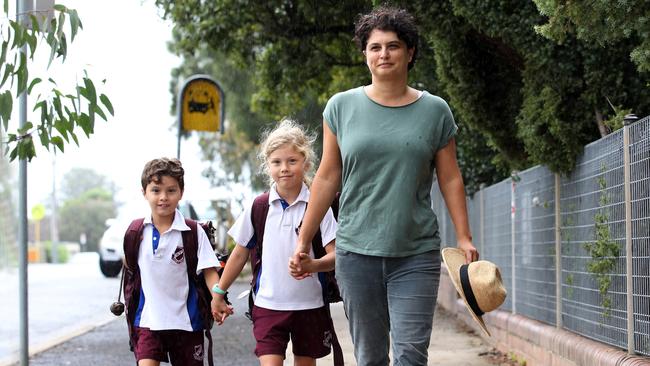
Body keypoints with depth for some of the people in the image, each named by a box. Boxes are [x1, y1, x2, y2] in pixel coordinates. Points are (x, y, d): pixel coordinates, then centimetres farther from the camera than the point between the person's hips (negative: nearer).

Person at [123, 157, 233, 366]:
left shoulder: (193, 232, -7)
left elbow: (209, 270, -10)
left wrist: (218, 298, -26)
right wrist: (129, 304, 15)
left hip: (185, 321, -1)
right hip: (148, 320, 1)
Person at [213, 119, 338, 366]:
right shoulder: (258, 208, 1)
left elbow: (335, 254, -9)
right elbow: (240, 253, 11)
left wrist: (315, 265, -29)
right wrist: (219, 292, 13)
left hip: (309, 305, 0)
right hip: (268, 305, 0)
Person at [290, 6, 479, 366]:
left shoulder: (434, 111, 4)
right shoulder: (342, 107, 4)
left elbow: (450, 179, 7)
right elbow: (327, 178, 8)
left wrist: (464, 238, -1)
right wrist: (303, 241, 7)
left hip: (416, 255, -1)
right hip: (356, 252, 1)